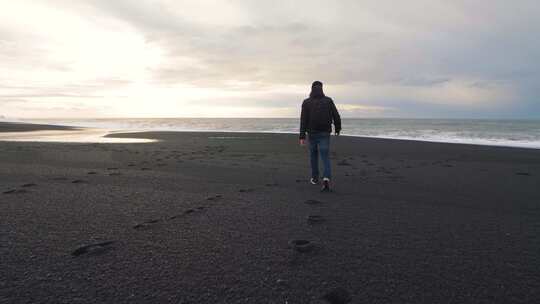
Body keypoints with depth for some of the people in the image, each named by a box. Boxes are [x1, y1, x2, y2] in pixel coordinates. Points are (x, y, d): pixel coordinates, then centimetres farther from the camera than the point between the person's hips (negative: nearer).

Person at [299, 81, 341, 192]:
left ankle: (315, 178, 28)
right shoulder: (329, 101, 0)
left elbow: (303, 121, -10)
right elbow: (336, 117, -1)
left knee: (313, 154, 21)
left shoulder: (306, 102, -3)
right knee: (325, 157, -2)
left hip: (312, 133, 1)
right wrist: (338, 129, 17)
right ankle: (326, 179, -23)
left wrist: (302, 137, -11)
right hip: (324, 134, 0)